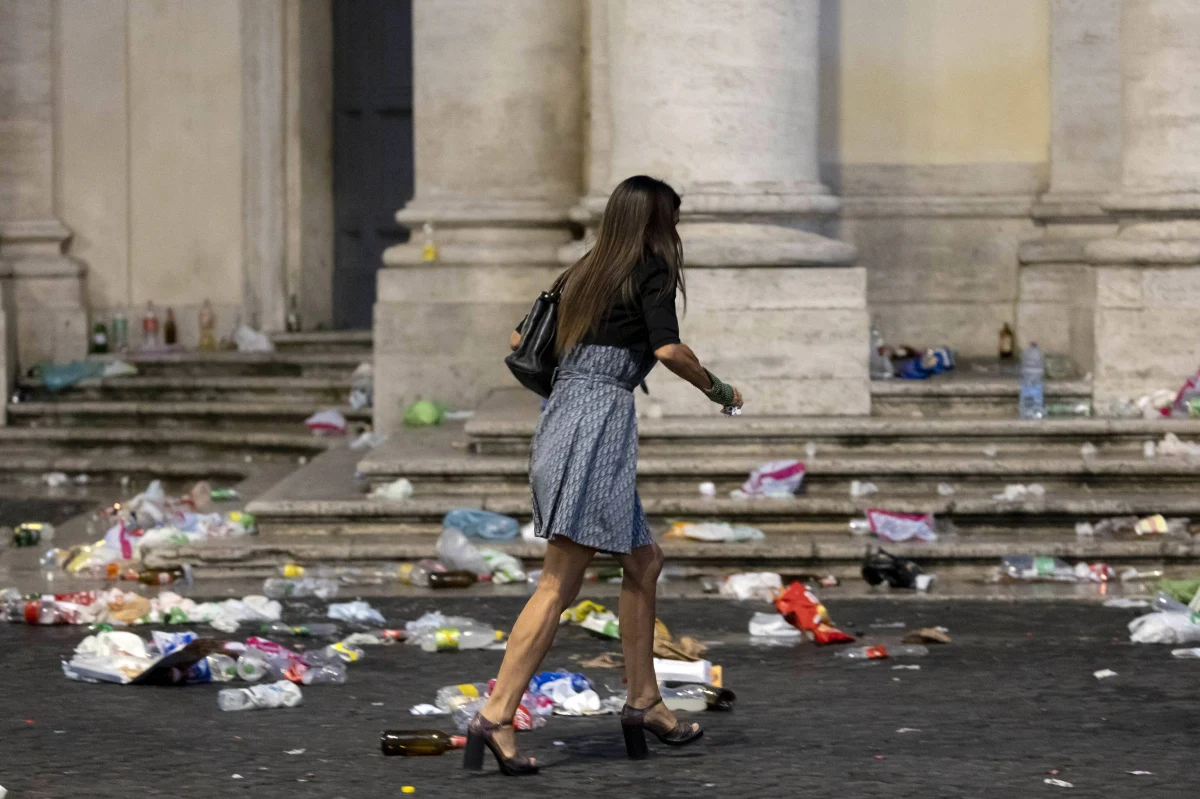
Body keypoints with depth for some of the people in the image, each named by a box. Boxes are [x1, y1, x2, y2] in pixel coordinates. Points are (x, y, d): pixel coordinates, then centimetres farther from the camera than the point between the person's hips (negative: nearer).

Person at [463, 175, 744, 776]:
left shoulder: (583, 273, 18)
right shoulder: (651, 271, -1)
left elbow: (521, 341, 21)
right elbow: (667, 349, -14)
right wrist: (718, 390, 2)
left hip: (560, 420, 8)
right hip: (600, 424, -8)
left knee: (643, 562, 17)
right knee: (561, 580, -9)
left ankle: (643, 703, 20)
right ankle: (496, 716, -16)